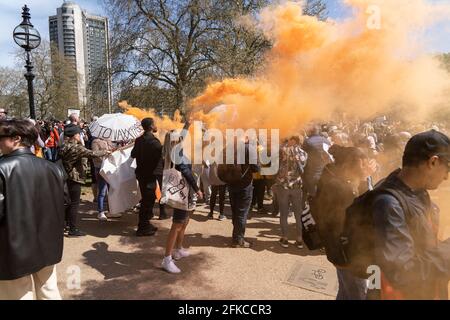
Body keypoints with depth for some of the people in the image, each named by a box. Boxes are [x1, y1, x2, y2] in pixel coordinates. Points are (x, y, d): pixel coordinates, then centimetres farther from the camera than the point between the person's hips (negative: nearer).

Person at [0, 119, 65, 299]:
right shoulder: (52, 168, -3)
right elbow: (61, 204, 6)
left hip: (15, 249, -5)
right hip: (47, 245, 5)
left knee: (19, 295, 12)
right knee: (49, 292, 19)